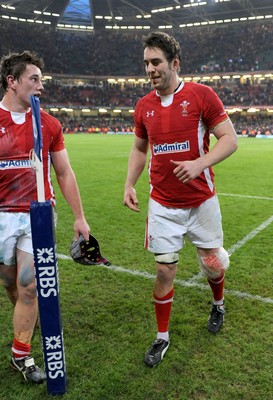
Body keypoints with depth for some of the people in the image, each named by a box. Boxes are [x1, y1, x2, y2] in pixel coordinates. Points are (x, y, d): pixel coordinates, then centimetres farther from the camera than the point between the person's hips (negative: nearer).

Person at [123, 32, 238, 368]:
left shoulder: (202, 95, -8)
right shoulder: (143, 106, 4)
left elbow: (229, 139, -8)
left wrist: (199, 164, -25)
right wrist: (130, 184, 2)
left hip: (202, 202, -2)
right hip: (162, 205, 2)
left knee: (213, 265, 11)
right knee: (165, 270, 4)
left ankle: (218, 304, 47)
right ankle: (162, 337, 25)